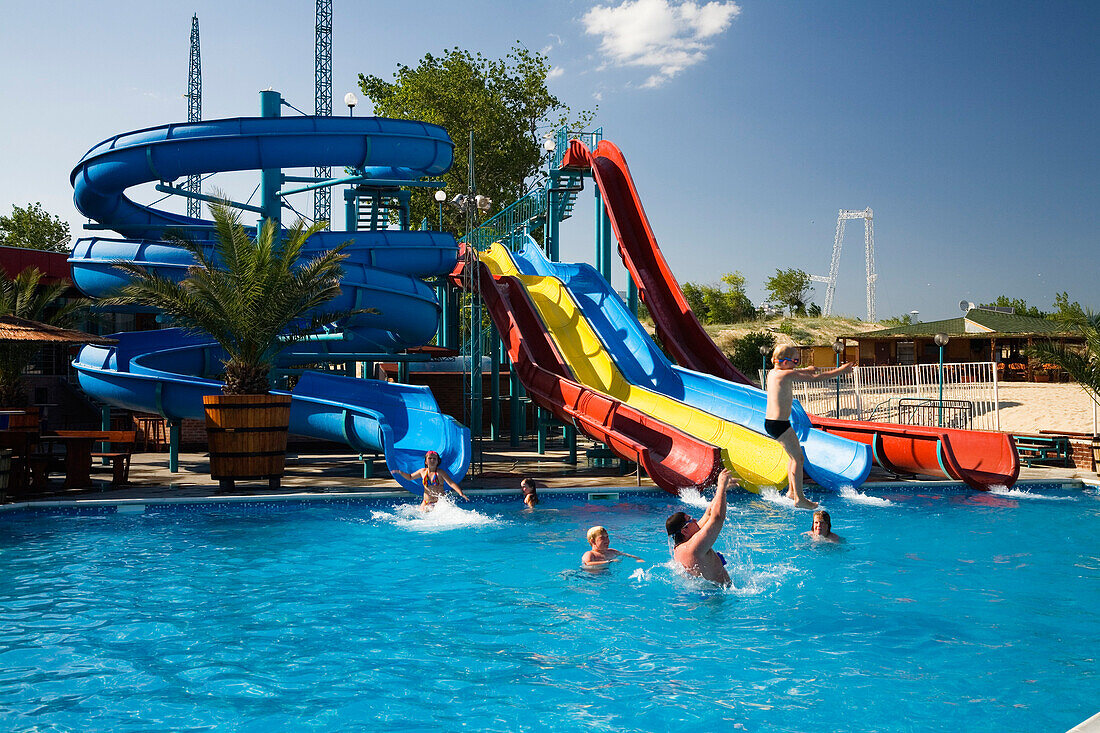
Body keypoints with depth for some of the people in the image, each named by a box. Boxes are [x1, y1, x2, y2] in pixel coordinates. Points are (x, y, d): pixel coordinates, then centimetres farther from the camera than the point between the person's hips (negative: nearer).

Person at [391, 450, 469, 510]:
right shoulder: (422, 471, 6)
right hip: (426, 502, 4)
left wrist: (461, 493, -34)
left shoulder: (440, 472, -9)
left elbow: (451, 483, -20)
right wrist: (400, 472, 9)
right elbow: (410, 477, 24)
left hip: (440, 502, -4)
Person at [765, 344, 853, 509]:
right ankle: (799, 498, -3)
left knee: (795, 455, 21)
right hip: (780, 423, -10)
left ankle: (792, 490, 29)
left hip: (770, 422, 10)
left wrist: (806, 370, 43)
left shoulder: (773, 373, 11)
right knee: (798, 457, -4)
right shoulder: (787, 375, -14)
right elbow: (815, 378, -11)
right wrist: (840, 371, -2)